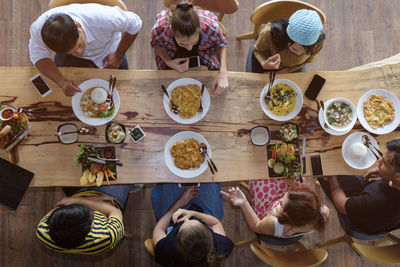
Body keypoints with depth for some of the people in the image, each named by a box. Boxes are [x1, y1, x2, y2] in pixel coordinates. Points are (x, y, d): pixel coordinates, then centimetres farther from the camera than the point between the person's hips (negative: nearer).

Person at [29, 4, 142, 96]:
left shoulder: (103, 18, -46)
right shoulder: (38, 29, -39)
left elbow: (134, 25, -27)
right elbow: (39, 56, -22)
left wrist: (118, 56, -21)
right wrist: (62, 81, -39)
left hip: (107, 52, -1)